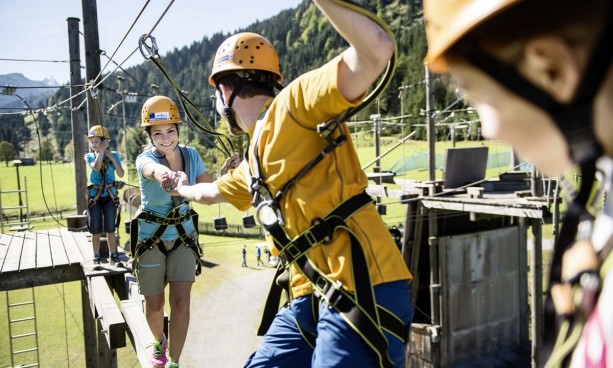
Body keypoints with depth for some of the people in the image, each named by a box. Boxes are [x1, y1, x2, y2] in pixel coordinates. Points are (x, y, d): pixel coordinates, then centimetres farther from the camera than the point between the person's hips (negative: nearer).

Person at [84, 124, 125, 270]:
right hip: (95, 197, 0)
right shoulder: (89, 156, -1)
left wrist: (112, 157, -15)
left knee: (110, 229, 7)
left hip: (110, 196, 1)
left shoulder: (113, 155, 1)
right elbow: (96, 167, -24)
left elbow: (121, 174, -11)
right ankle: (96, 259, 13)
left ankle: (113, 256, 17)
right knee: (96, 230, 3)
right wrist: (102, 150, -20)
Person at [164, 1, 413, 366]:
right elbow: (213, 192, 44)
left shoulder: (294, 102, -5)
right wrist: (181, 188, 62)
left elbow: (377, 50, -19)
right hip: (311, 297, 9)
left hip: (363, 291, -9)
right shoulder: (252, 164, 21)